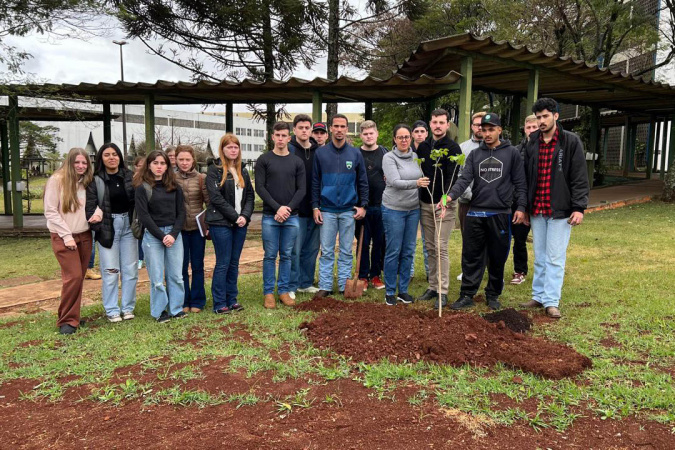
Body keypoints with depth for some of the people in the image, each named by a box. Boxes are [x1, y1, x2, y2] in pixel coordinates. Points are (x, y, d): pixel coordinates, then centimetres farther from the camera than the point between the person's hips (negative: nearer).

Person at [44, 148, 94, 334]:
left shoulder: (88, 181, 6)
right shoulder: (57, 180, -8)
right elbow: (50, 211, -10)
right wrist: (66, 235, -13)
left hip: (84, 235, 5)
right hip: (63, 237, -5)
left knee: (79, 277, 7)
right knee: (73, 277, -11)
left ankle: (73, 315, 19)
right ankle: (67, 320, 1)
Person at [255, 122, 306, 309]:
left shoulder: (297, 162, 9)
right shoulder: (264, 160, 3)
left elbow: (301, 190, 4)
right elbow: (260, 187, -3)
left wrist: (288, 208, -10)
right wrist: (278, 208, -13)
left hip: (291, 216, 2)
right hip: (270, 216, -2)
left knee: (287, 256, 7)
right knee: (270, 256, 2)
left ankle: (284, 291, 17)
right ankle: (268, 293, 11)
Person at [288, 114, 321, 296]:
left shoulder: (318, 151, 10)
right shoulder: (288, 150, -3)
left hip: (314, 209, 5)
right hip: (296, 209, -5)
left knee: (312, 249, 12)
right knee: (294, 250, -2)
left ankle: (306, 283, 24)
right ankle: (291, 286, 9)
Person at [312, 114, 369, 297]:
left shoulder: (355, 154, 5)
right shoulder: (320, 153, 2)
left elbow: (363, 182, 8)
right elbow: (315, 182, 4)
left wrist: (363, 205, 0)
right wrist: (315, 207, -2)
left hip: (349, 211, 1)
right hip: (327, 210, -1)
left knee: (346, 251, 8)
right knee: (326, 251, 4)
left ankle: (345, 285, 18)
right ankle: (325, 286, 12)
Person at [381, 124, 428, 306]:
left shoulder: (416, 157, 6)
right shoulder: (389, 157, -9)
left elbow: (422, 179, 16)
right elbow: (395, 182, -21)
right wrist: (416, 183, -34)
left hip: (413, 209, 5)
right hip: (393, 209, -5)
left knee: (408, 251, 9)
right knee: (393, 251, 0)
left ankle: (403, 290, 20)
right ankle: (390, 291, 13)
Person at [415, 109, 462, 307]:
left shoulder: (452, 148, -6)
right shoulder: (422, 146, 12)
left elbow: (452, 176, -16)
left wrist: (445, 198, -30)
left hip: (443, 204, -5)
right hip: (424, 204, 6)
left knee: (441, 248, -6)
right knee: (430, 248, 10)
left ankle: (442, 291, 0)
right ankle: (432, 287, 19)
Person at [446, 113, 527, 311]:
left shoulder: (512, 153, 3)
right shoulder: (474, 154, 9)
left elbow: (520, 183, 3)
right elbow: (464, 179, -3)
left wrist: (521, 207, -6)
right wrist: (451, 195, -20)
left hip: (500, 214, -1)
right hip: (475, 213, 2)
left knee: (497, 258, 8)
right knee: (471, 257, 5)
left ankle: (493, 295, 23)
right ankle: (467, 295, 13)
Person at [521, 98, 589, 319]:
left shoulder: (571, 142, -4)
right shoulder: (531, 144, 8)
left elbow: (580, 178, -7)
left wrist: (579, 207, -13)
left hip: (560, 210, -4)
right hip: (537, 210, 4)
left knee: (555, 258, -2)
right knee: (539, 257, 12)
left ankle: (551, 301, 5)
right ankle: (538, 296, 22)